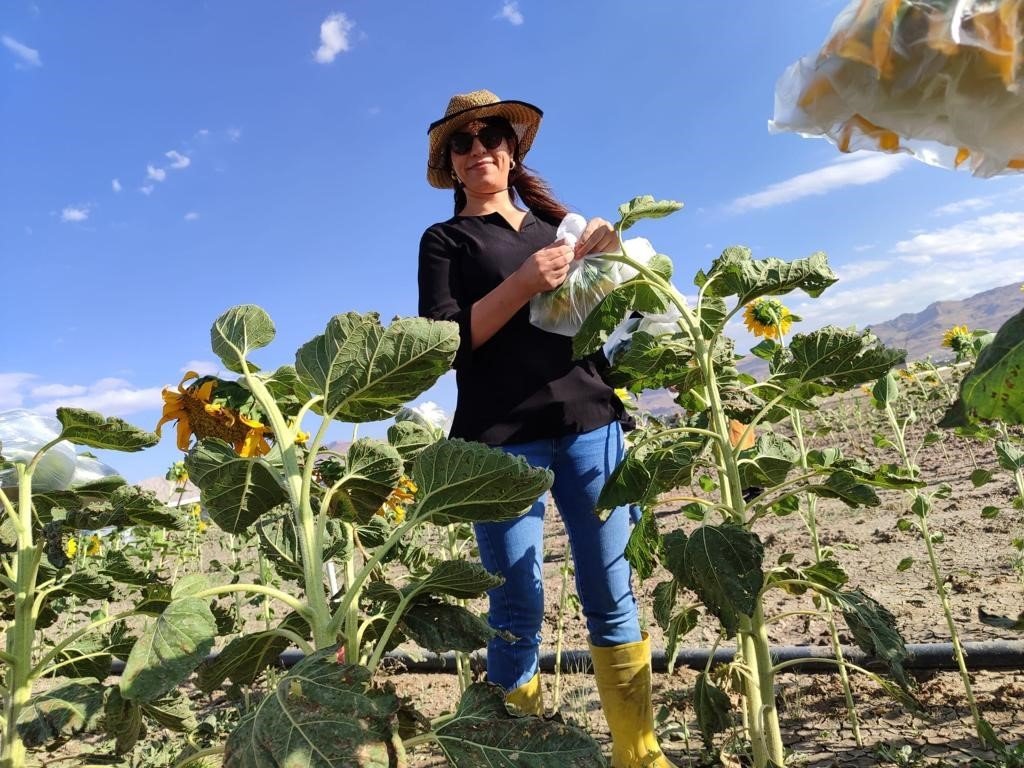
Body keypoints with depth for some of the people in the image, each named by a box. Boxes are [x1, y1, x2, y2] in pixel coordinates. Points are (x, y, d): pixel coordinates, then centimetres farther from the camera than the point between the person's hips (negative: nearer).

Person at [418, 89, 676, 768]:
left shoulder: (557, 223, 20)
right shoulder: (446, 240, 10)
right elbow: (445, 342, -5)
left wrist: (608, 257, -1)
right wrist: (525, 281, -15)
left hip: (590, 421, 3)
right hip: (504, 436, -3)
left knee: (613, 597, 4)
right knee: (518, 611, -1)